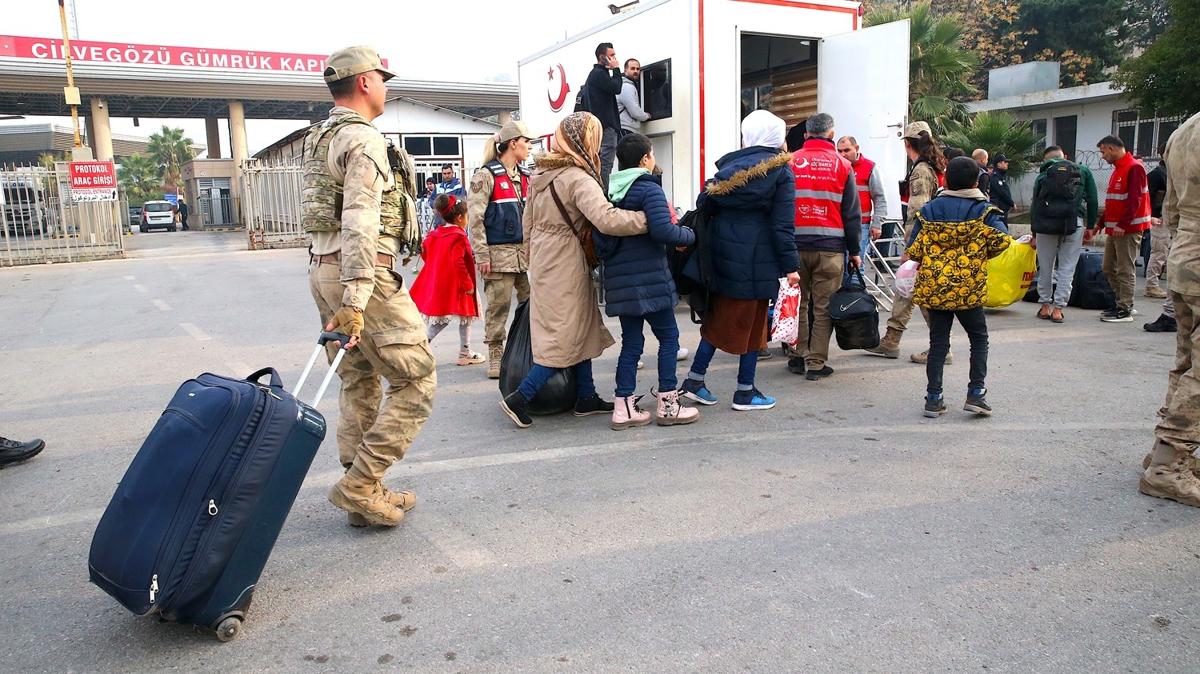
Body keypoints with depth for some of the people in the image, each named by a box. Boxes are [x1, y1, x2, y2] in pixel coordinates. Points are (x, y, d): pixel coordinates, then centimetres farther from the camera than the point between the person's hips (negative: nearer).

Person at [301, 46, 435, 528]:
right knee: (415, 381, -3)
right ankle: (360, 485, -4)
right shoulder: (364, 139, -11)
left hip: (323, 268, 10)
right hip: (362, 271, -10)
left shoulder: (319, 138, 18)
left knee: (360, 383, 14)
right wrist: (355, 302, -29)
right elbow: (360, 221, -23)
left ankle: (364, 495, 19)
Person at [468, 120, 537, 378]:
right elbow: (475, 217, -11)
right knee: (498, 305, 0)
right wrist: (482, 255, -14)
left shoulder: (525, 176, 14)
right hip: (499, 252, -6)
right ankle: (495, 357, 12)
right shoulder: (487, 175, -7)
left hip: (525, 251, 7)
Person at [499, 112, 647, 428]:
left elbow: (529, 222, 16)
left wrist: (534, 259, 25)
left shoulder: (540, 174, 9)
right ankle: (519, 399, 3)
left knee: (582, 328, 16)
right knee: (567, 337, 0)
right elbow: (607, 220, -32)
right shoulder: (579, 178, -19)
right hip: (567, 264, -9)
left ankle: (586, 398, 24)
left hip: (544, 260, 9)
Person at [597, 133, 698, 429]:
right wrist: (689, 235, -6)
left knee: (631, 342, 12)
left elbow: (600, 237, 10)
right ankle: (668, 404, 9)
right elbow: (663, 230, -22)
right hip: (649, 279, -7)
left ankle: (624, 408, 11)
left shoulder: (609, 190, 11)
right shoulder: (649, 189, -10)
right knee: (668, 336, 6)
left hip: (619, 280, 7)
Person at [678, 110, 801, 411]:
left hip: (722, 253, 4)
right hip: (757, 259, -4)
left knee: (719, 317, 16)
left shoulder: (729, 165, 6)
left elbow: (704, 205, 3)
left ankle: (695, 379, 15)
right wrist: (790, 265, -6)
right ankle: (745, 391, 15)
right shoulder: (781, 171, -5)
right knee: (752, 322, 6)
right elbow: (783, 224, -10)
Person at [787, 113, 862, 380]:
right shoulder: (842, 165, 2)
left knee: (798, 303, 13)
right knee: (824, 307, 4)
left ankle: (798, 356, 17)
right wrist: (854, 251, 10)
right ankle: (816, 363, 6)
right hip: (830, 247, -1)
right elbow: (852, 213, 3)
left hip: (795, 245, 2)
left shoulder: (791, 163, 4)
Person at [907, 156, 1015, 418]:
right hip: (968, 288, -2)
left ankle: (934, 398, 9)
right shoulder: (983, 209, -2)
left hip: (933, 286, 2)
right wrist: (981, 254, 7)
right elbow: (1001, 240, -12)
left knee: (938, 342, 8)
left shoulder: (929, 209, 3)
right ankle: (976, 393, 11)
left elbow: (913, 251, 0)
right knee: (979, 338, 15)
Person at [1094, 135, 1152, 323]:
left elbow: (1135, 200, -19)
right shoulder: (1117, 170, 18)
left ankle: (1125, 310, 0)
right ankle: (1124, 303, 22)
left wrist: (1123, 224, -23)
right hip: (1114, 229, 10)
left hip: (1128, 229, -10)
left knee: (1125, 270, -5)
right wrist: (1100, 223, 20)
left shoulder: (1134, 167, -12)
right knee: (1109, 269, 12)